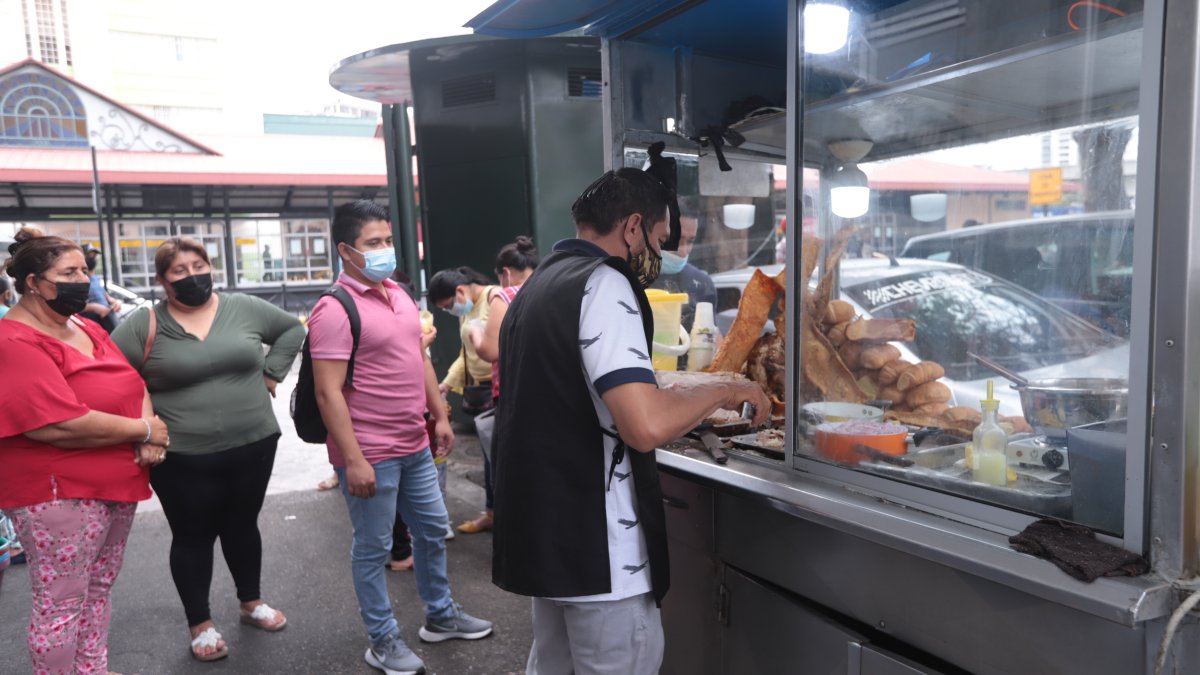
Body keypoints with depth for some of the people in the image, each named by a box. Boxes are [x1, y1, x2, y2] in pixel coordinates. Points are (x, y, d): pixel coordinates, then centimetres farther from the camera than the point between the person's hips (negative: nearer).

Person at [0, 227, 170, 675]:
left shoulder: (87, 328, 9)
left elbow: (133, 384, 10)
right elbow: (62, 425, -28)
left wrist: (151, 433, -11)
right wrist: (144, 431, -16)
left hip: (116, 482, 9)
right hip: (58, 493, -9)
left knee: (99, 589, 21)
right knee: (60, 603, 5)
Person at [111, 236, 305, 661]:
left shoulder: (244, 308, 1)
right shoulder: (142, 326, -6)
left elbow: (292, 329, 13)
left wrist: (270, 374, 5)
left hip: (253, 446, 3)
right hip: (182, 458, -2)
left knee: (243, 525, 17)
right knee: (193, 536, 10)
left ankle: (252, 602, 37)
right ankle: (200, 624, 27)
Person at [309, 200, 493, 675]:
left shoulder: (398, 294, 10)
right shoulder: (335, 310, -17)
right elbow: (328, 392, -20)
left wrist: (440, 416, 16)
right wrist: (353, 459, -22)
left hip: (415, 446, 9)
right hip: (370, 455, -8)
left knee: (433, 530, 19)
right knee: (373, 548, 8)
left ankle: (440, 616, 38)